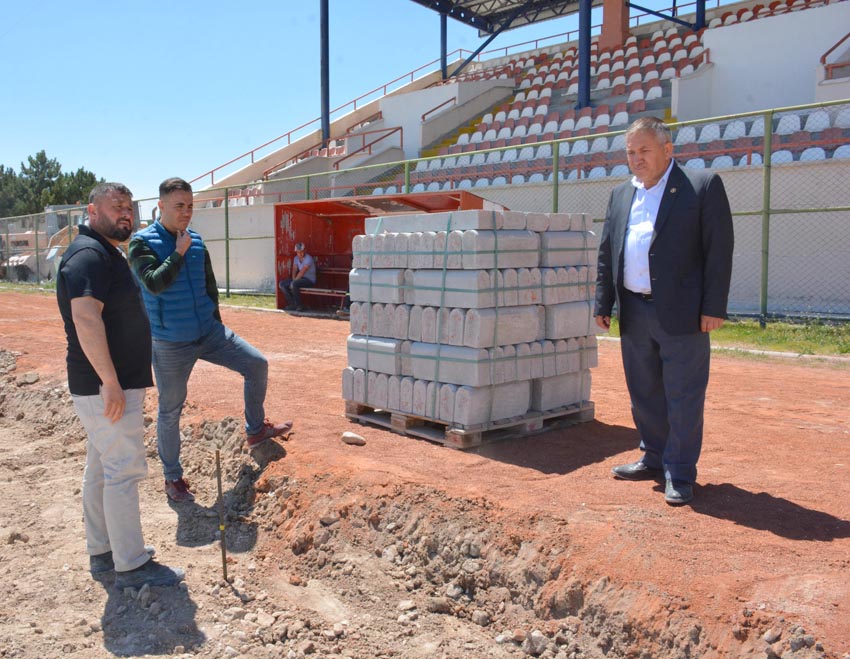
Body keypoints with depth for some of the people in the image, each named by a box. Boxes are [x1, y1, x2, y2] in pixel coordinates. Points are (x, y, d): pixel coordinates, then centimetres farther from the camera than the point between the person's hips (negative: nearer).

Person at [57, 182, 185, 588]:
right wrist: (111, 382, -29)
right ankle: (131, 566, 4)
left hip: (109, 385, 11)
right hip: (107, 386, -11)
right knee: (125, 471, -5)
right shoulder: (88, 254, -16)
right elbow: (85, 318, -27)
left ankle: (102, 552, 27)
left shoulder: (105, 253, 17)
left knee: (101, 468, 16)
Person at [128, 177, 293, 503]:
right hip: (170, 344, -5)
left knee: (257, 364, 1)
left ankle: (256, 429, 20)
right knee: (170, 411, 5)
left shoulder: (196, 241, 6)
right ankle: (172, 477, 21)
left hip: (209, 333, 5)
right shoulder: (142, 243, -11)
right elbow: (154, 284, -27)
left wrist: (216, 323, 12)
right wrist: (179, 252, -19)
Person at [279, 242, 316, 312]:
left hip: (309, 279, -8)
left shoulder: (308, 258, -20)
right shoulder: (296, 258, 7)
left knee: (294, 284, -35)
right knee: (282, 284, -5)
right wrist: (293, 279, -12)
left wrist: (294, 281, -19)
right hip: (301, 278, 8)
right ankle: (292, 303, -2)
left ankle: (299, 305, -20)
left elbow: (302, 272, -23)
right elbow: (294, 270, 7)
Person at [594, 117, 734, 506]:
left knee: (683, 398, 1)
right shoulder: (620, 195, 13)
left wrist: (713, 308, -12)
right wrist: (603, 304, 8)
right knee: (644, 393, 15)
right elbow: (606, 254, 14)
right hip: (634, 314, 6)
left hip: (681, 314, -6)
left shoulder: (703, 187, -3)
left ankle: (680, 474, 12)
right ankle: (655, 459, 30)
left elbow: (719, 251, -8)